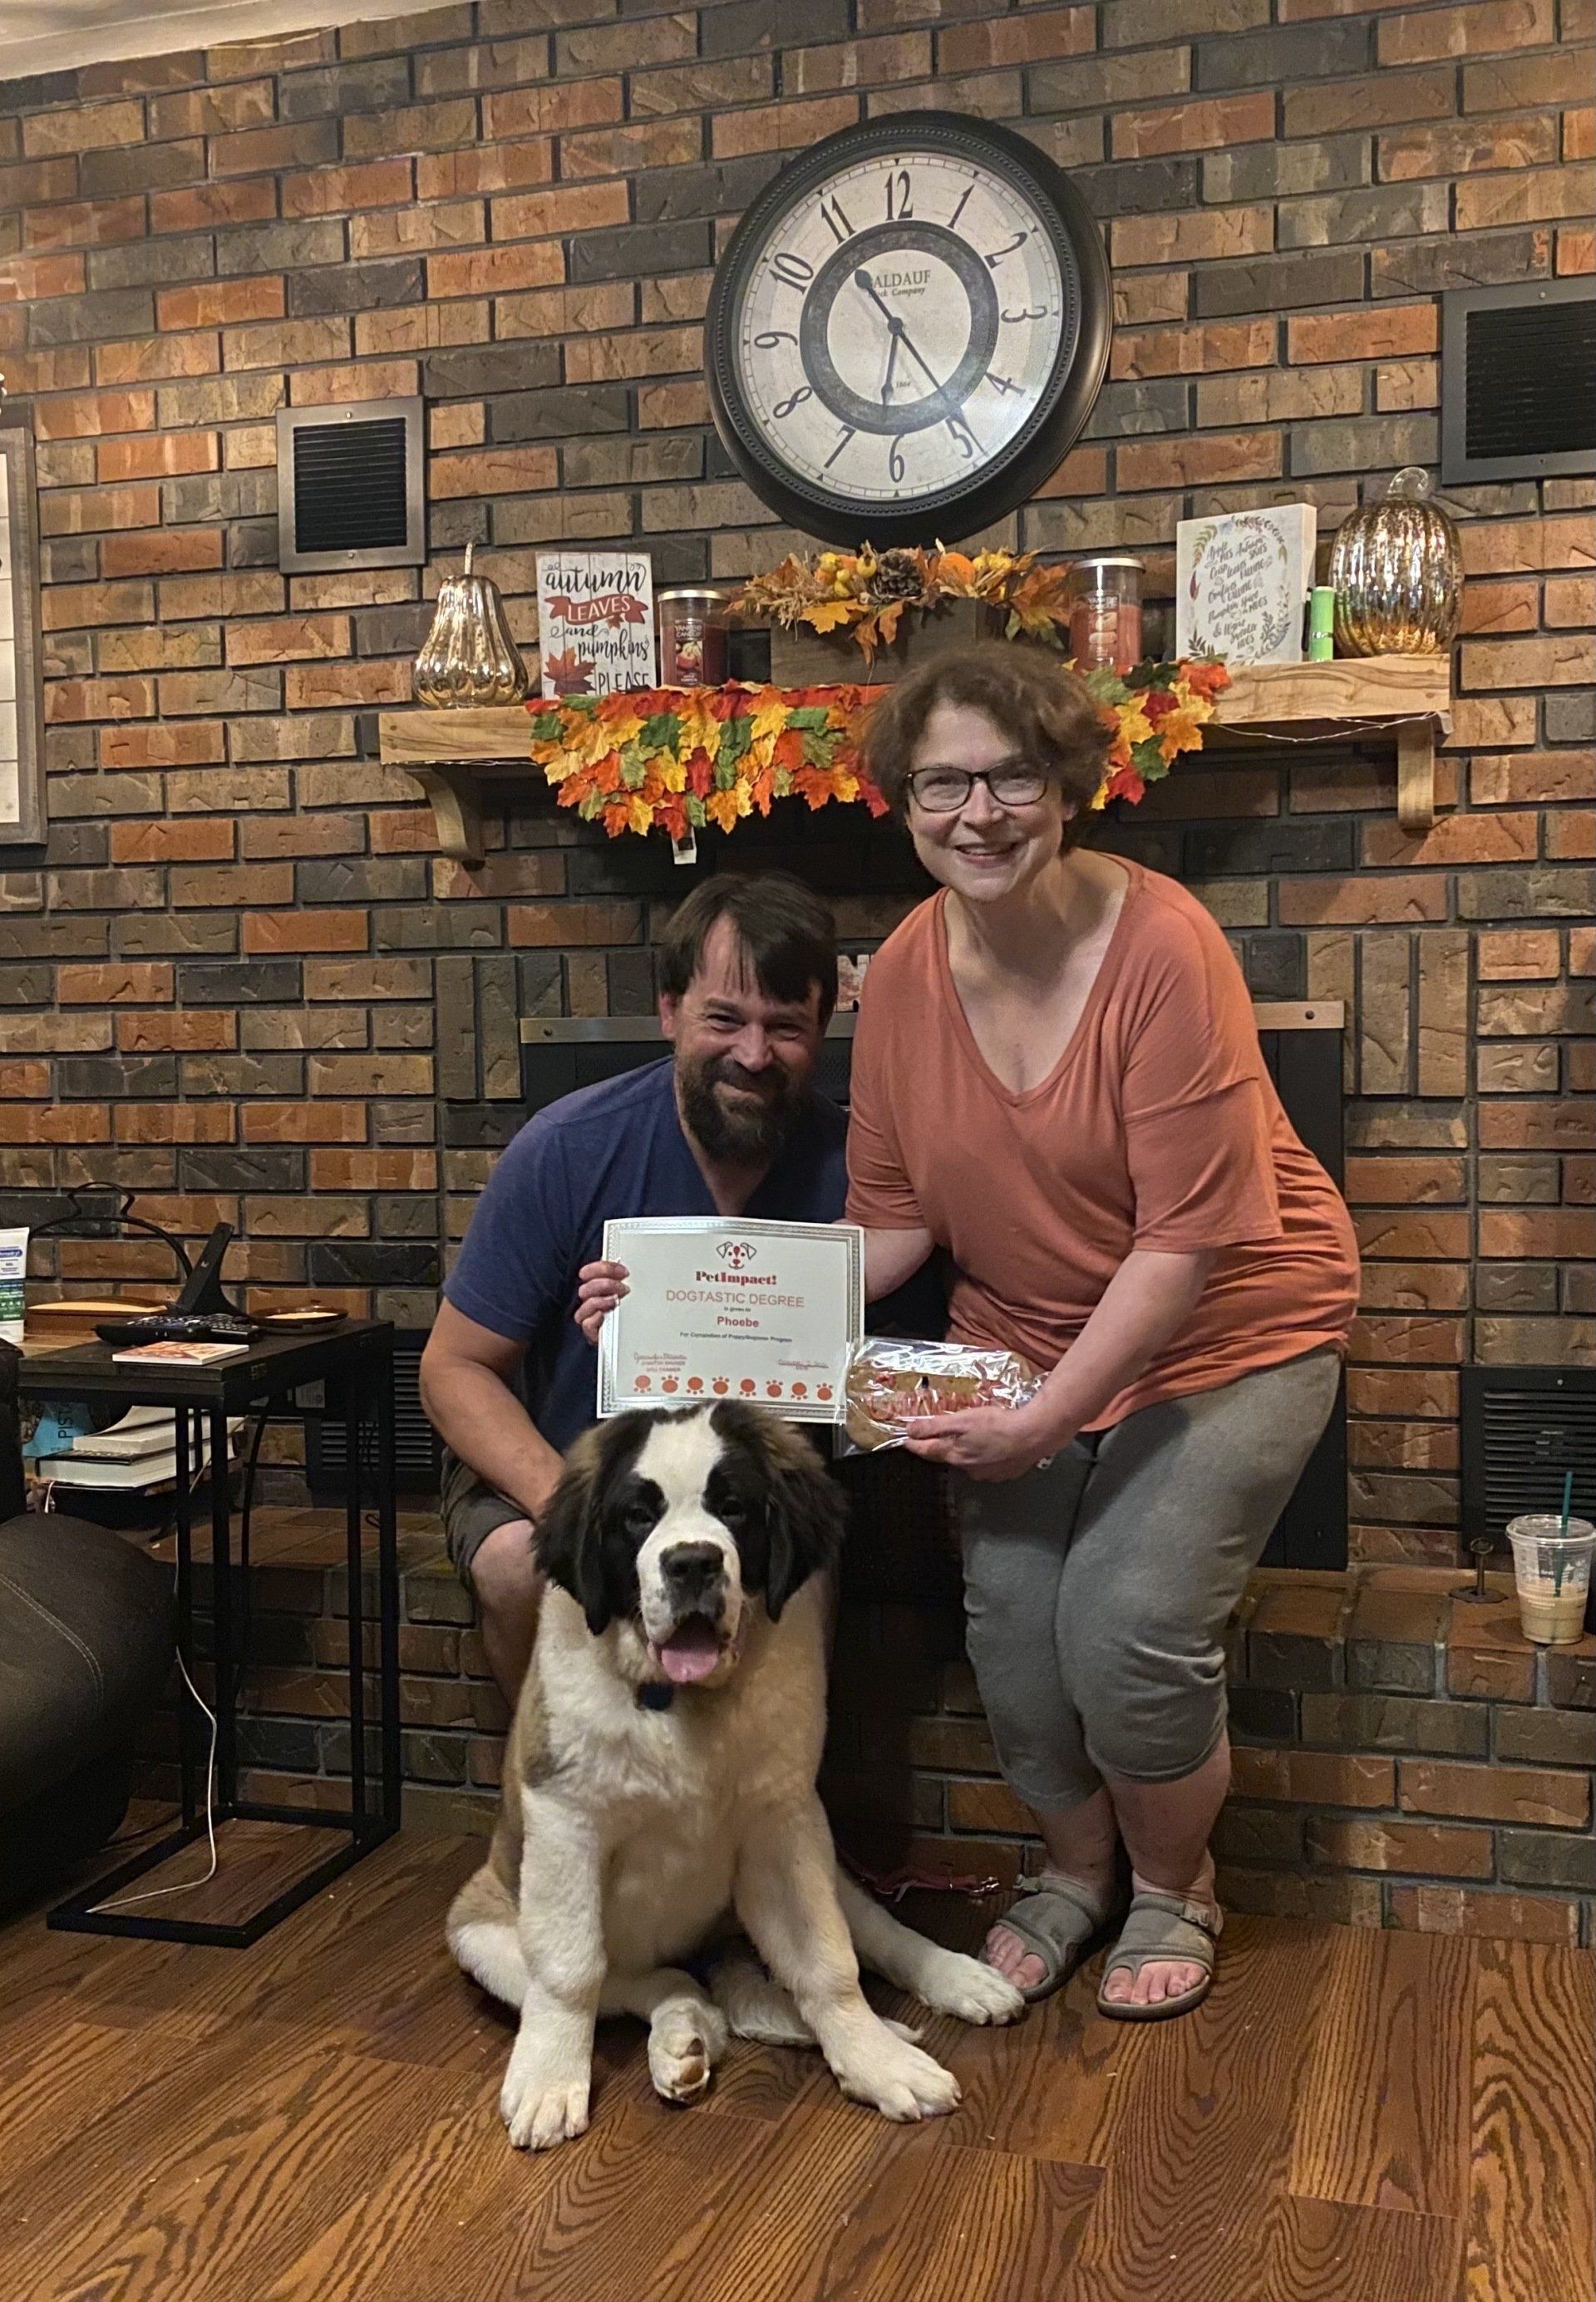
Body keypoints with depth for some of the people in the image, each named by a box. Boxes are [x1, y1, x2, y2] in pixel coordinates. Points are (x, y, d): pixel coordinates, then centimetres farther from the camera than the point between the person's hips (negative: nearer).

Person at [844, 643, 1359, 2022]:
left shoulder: (1162, 945, -23)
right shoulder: (905, 974, -7)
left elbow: (1188, 1237, -23)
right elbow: (891, 1217, -2)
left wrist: (1048, 1417, -25)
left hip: (1226, 1334, -4)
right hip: (1024, 1339, 4)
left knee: (1129, 1628, -15)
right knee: (1008, 1623, -6)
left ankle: (1173, 1889, 19)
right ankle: (1077, 1868, 27)